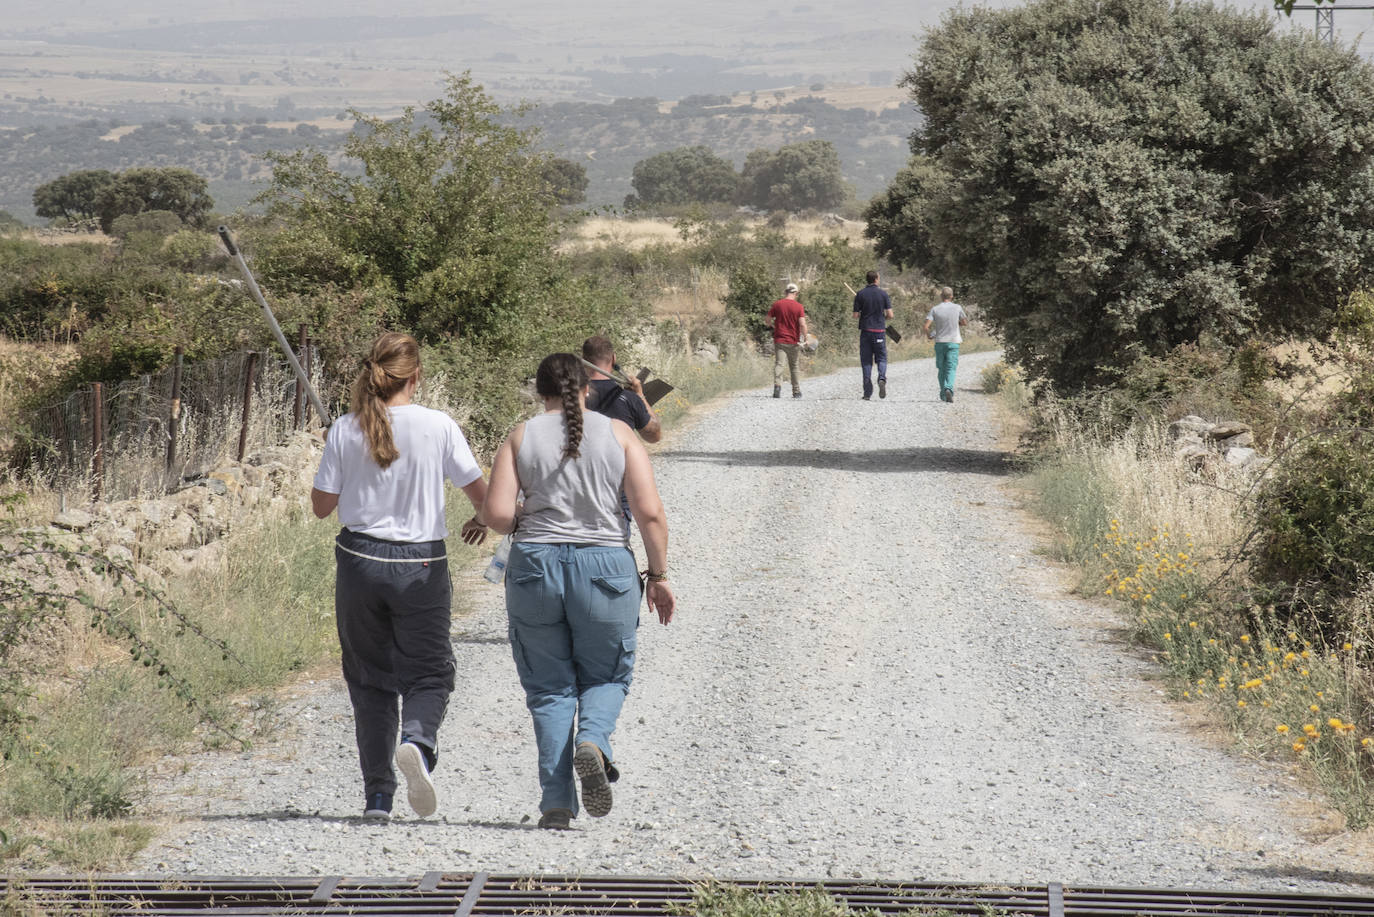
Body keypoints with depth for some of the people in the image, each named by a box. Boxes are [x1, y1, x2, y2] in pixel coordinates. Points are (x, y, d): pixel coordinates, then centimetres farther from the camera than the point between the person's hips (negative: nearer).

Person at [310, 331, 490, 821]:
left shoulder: (345, 430, -2)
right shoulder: (438, 426, -6)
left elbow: (322, 505, 3)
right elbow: (480, 491, -1)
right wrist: (481, 520, 21)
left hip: (359, 561, 2)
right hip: (420, 565, -2)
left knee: (370, 680, 12)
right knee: (429, 672, 9)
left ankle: (377, 795, 7)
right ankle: (417, 740, -24)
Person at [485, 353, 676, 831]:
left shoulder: (520, 437, 3)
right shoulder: (618, 433, 2)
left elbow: (497, 515, -5)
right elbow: (650, 512, -4)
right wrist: (659, 575, 5)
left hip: (535, 564, 0)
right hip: (605, 566, 0)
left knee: (549, 685, 12)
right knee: (606, 676, 17)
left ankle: (556, 801, 2)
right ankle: (592, 742, -14)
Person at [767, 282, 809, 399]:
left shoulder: (777, 305, 0)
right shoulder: (798, 306, -5)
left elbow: (768, 320, 5)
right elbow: (803, 325, -13)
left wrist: (774, 326, 25)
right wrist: (805, 337, -1)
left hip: (779, 340, 0)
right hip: (793, 341, 0)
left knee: (778, 364, -7)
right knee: (793, 366, 14)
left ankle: (777, 385, -30)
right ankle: (796, 391, 22)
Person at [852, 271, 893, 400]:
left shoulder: (860, 294, -1)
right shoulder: (883, 294, -1)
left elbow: (855, 315, -2)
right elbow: (890, 314, -4)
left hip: (866, 331, 0)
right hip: (880, 330, 0)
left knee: (866, 361, 5)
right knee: (881, 358, 11)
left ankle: (868, 393, 0)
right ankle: (882, 378, -19)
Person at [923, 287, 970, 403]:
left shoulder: (935, 310, -2)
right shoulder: (957, 308, -1)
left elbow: (927, 326, -10)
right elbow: (965, 322, 12)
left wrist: (929, 335, 9)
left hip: (939, 342, 1)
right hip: (953, 342, -1)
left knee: (941, 369, 13)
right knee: (951, 369, -6)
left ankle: (943, 395, 16)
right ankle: (949, 389, -30)